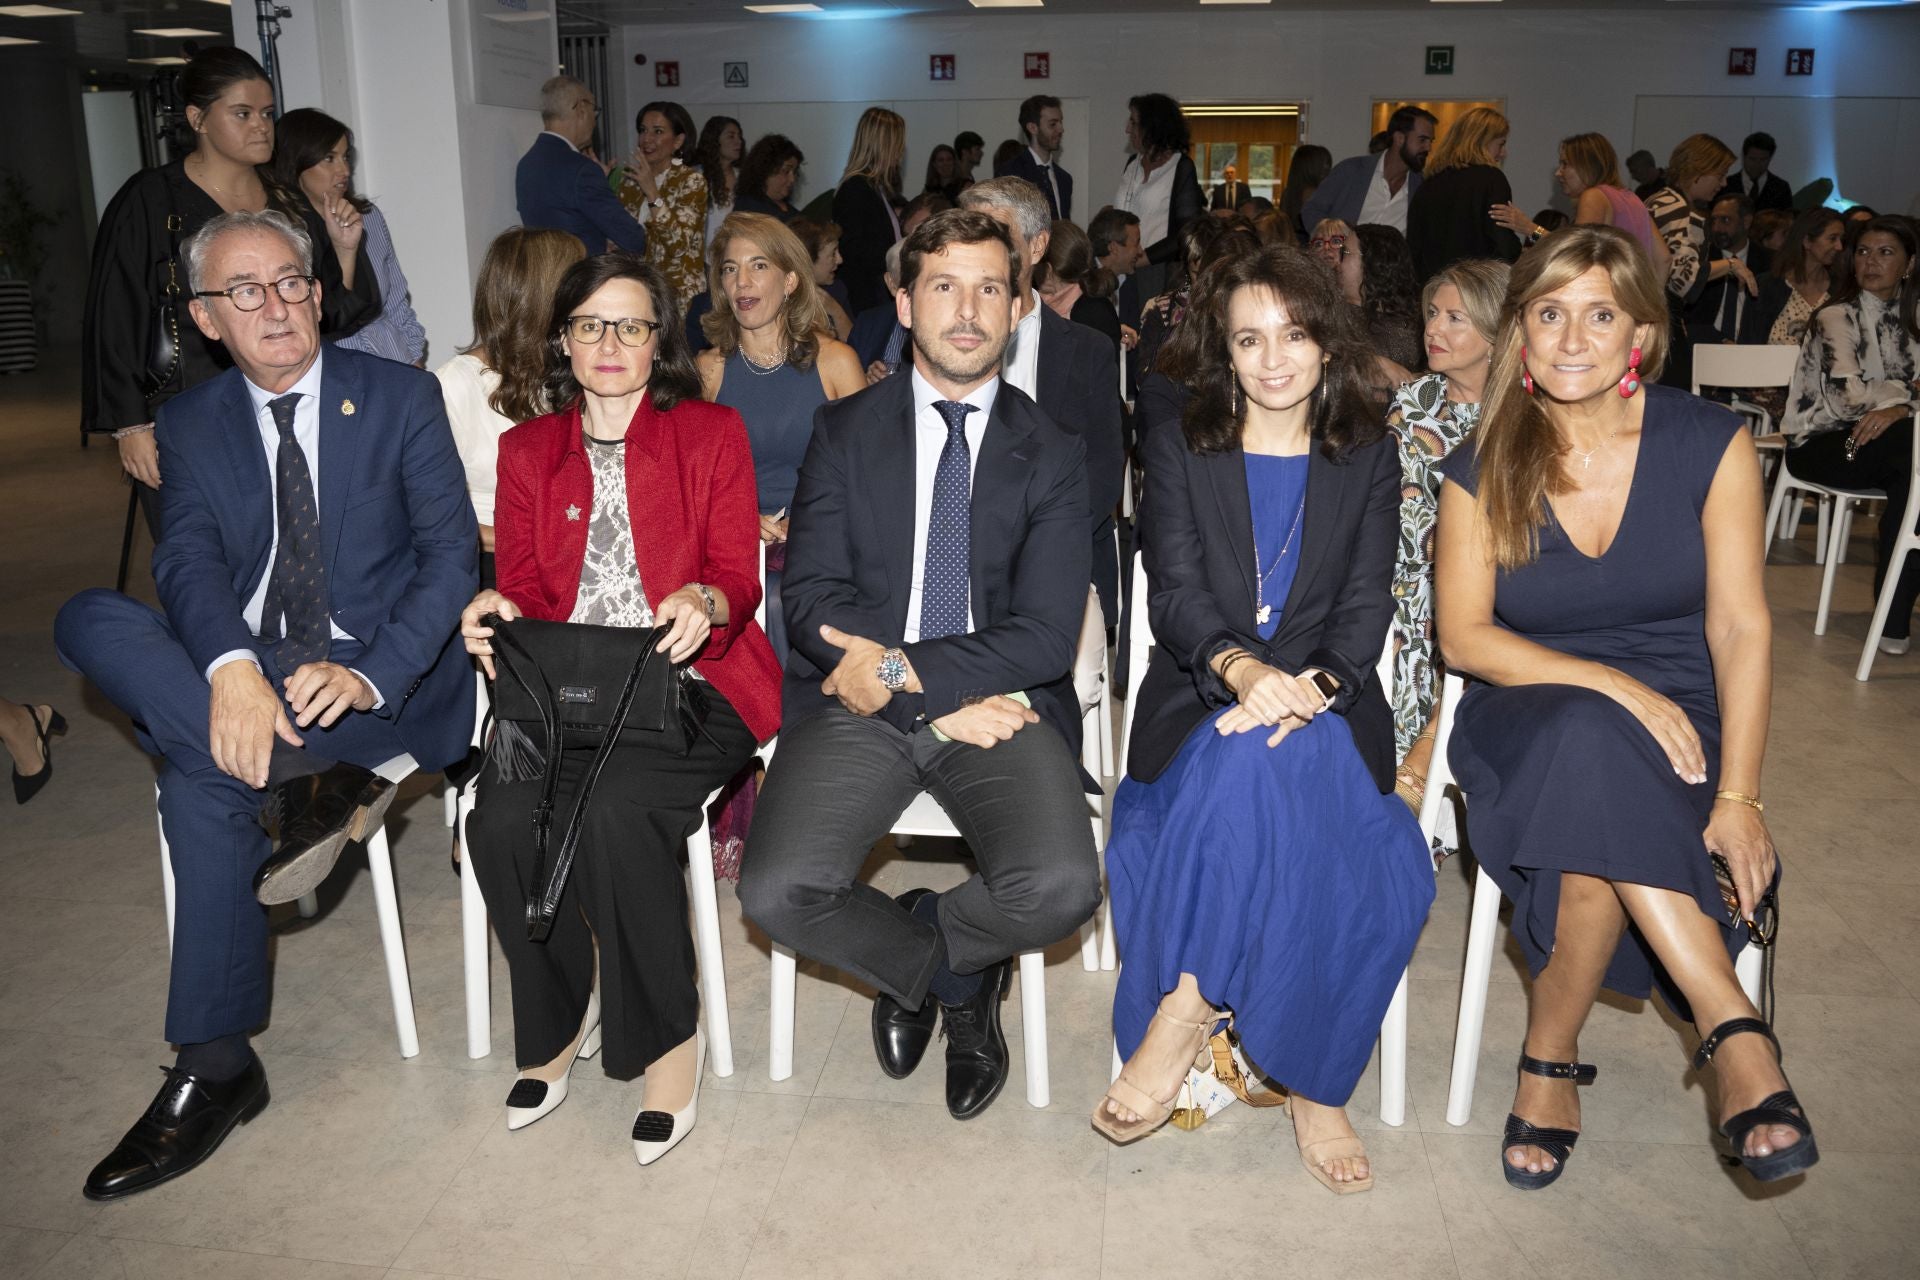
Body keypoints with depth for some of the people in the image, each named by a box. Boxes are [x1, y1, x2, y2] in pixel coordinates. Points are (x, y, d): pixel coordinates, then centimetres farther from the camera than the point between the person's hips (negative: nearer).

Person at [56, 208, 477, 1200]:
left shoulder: (401, 398, 2)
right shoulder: (190, 423, 11)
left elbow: (452, 553, -7)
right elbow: (188, 559, -7)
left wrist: (371, 675, -24)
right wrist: (232, 668, -31)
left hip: (382, 678, -4)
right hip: (236, 671, 4)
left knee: (203, 782, -30)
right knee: (87, 617, -25)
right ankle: (315, 780, -31)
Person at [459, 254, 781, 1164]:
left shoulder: (711, 434, 11)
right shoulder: (526, 450, 19)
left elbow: (738, 575, 3)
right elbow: (525, 586, 12)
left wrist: (705, 600, -21)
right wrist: (497, 612, -12)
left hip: (686, 680, -3)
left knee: (615, 810, -33)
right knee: (502, 822, -27)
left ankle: (668, 1035, -11)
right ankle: (563, 1018, 0)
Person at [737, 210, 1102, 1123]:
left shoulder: (1052, 453, 7)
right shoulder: (844, 433, 9)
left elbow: (1046, 637, -3)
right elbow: (810, 599, -2)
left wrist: (900, 668, -14)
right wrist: (942, 702, -13)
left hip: (1002, 706, 0)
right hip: (859, 708, 1)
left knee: (1060, 887, -27)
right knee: (778, 892, -23)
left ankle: (922, 940, 11)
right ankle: (951, 972, 10)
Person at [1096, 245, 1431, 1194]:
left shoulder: (1367, 458, 12)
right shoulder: (1180, 447, 10)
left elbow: (1366, 606, 3)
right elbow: (1175, 593, -3)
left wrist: (1314, 685, -20)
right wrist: (1239, 666, -25)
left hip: (1325, 701, 1)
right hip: (1199, 698, 0)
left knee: (1264, 764, -35)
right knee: (1253, 761, -35)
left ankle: (1186, 1016, -22)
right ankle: (1309, 1083, -23)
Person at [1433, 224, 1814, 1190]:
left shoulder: (1709, 443, -2)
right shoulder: (1482, 468, 0)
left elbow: (1739, 625, -6)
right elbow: (1463, 636, -6)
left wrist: (1738, 795, -16)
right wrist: (1611, 683, -20)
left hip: (1678, 720, 0)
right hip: (1530, 720, 1)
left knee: (1602, 820, -34)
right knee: (1591, 739, -36)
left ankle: (1551, 1055, -16)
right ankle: (1731, 1026, -30)